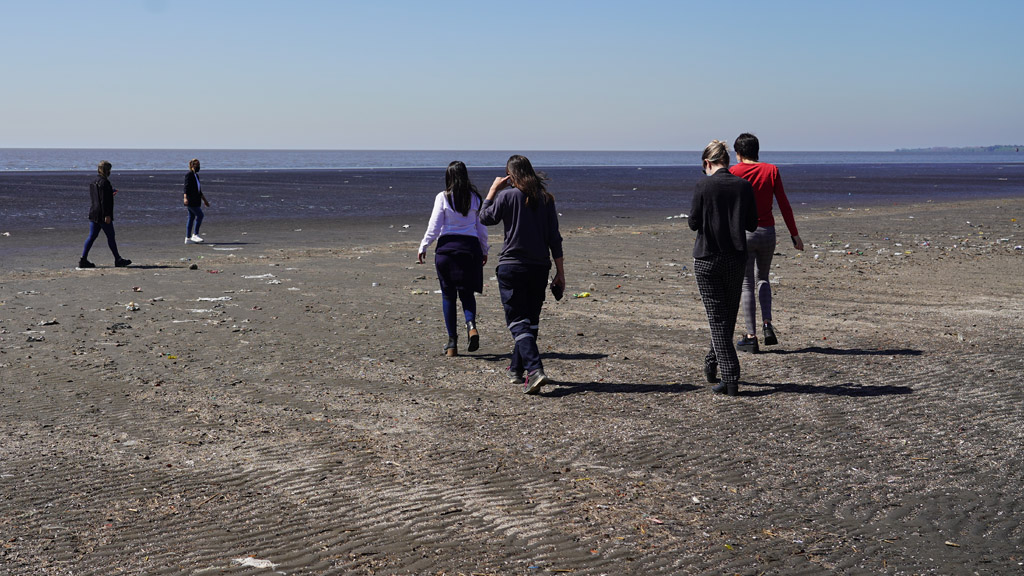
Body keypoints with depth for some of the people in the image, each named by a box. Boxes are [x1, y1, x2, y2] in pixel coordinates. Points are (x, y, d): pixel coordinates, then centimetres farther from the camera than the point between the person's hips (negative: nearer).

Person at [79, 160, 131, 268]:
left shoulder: (93, 182, 14)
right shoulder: (104, 182, -15)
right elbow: (104, 200, -20)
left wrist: (111, 194, 31)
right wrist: (107, 215, -21)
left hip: (93, 215, 9)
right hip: (102, 215, -9)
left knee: (92, 236, 7)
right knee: (110, 236, 1)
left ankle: (83, 259, 1)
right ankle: (118, 260, 9)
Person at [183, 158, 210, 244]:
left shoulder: (196, 175, 19)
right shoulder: (189, 175, -8)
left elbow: (199, 190, 26)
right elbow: (186, 187, -18)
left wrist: (204, 200, 30)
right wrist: (185, 197, -30)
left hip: (195, 201, 9)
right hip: (191, 200, -9)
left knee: (191, 218, 7)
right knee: (200, 215, -14)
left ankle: (188, 238, 9)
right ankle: (195, 234, -10)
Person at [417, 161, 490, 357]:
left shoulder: (443, 198, -4)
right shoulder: (475, 198, 4)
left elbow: (434, 226, -4)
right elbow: (482, 227, 8)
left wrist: (423, 246, 7)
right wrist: (484, 250, 19)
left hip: (447, 247, -2)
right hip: (470, 246, 2)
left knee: (448, 295, 6)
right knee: (467, 291, 12)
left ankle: (452, 343, 4)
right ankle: (471, 325, -17)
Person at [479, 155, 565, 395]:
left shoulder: (508, 195, -8)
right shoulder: (546, 198, 4)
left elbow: (485, 217, 6)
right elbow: (554, 238, 5)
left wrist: (493, 189, 15)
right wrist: (560, 272, 9)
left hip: (512, 266, -5)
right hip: (539, 267, 5)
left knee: (518, 322, -5)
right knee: (531, 320, 17)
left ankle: (535, 370, -23)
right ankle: (517, 370, 29)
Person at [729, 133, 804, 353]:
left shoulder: (734, 172, -5)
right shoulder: (771, 170, 2)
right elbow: (784, 204, 1)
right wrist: (794, 234, 7)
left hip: (743, 233, -3)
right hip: (767, 232, 3)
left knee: (746, 285, 4)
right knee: (762, 278, 22)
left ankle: (751, 337, 4)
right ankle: (767, 324, 4)